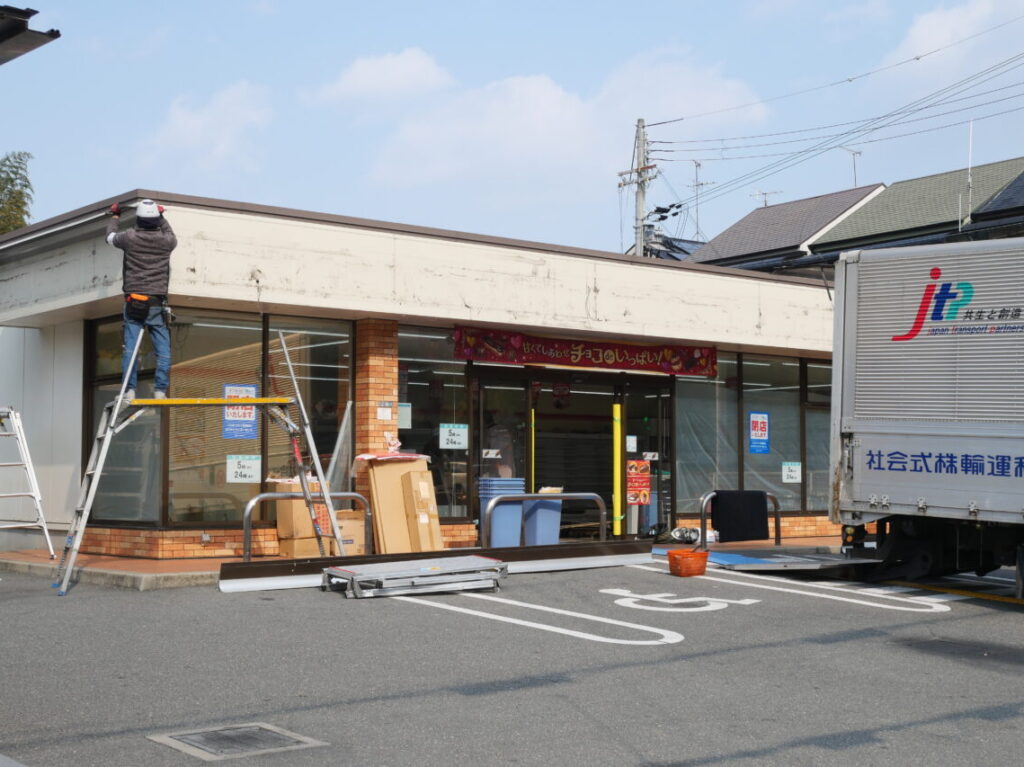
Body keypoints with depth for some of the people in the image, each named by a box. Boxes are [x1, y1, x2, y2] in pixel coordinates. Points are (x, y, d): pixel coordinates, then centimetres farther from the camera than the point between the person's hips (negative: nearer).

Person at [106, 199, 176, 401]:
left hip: (134, 302, 0)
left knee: (130, 348, 1)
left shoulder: (130, 238, -3)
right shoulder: (165, 240, -1)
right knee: (163, 350, 3)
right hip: (157, 303, 0)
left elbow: (110, 237, 20)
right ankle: (160, 390, -2)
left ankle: (129, 390, -3)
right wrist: (161, 217, 41)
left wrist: (115, 217, 39)